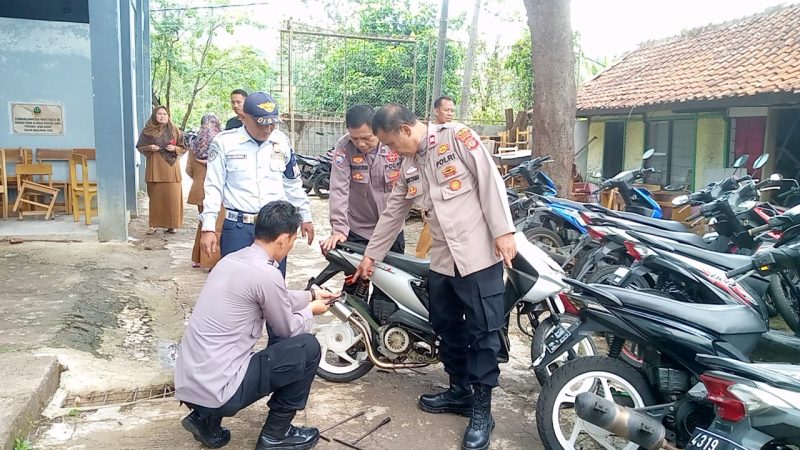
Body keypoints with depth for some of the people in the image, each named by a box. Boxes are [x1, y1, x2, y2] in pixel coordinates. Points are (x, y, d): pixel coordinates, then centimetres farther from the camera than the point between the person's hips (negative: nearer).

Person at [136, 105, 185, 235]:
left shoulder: (174, 130, 4)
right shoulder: (147, 130, 4)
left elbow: (182, 147, 8)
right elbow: (139, 147, 9)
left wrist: (174, 148, -12)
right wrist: (149, 148, -10)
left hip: (170, 167, 0)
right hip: (154, 167, 0)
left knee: (172, 196, -2)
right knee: (155, 196, 3)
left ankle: (171, 224, 6)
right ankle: (154, 224, 11)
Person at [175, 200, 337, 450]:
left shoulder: (232, 259, 8)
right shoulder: (266, 274, -19)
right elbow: (288, 329, -2)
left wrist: (311, 295, 33)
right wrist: (310, 311, 17)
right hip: (216, 389, -9)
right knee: (308, 347, -1)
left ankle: (206, 418, 19)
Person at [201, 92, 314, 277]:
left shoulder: (281, 141, 7)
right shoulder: (224, 142, -4)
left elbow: (293, 184, 17)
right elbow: (214, 187, -2)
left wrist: (305, 217, 19)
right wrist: (208, 228, -7)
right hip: (237, 227, -3)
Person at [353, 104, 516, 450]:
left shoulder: (457, 136, -7)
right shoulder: (409, 166, 14)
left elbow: (489, 180, -11)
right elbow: (393, 212, 20)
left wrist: (503, 231, -15)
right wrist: (370, 255, 24)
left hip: (479, 254, -7)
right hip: (442, 261, 8)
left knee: (482, 331, -1)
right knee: (446, 328, 15)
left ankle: (481, 409, 9)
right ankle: (460, 391, 31)